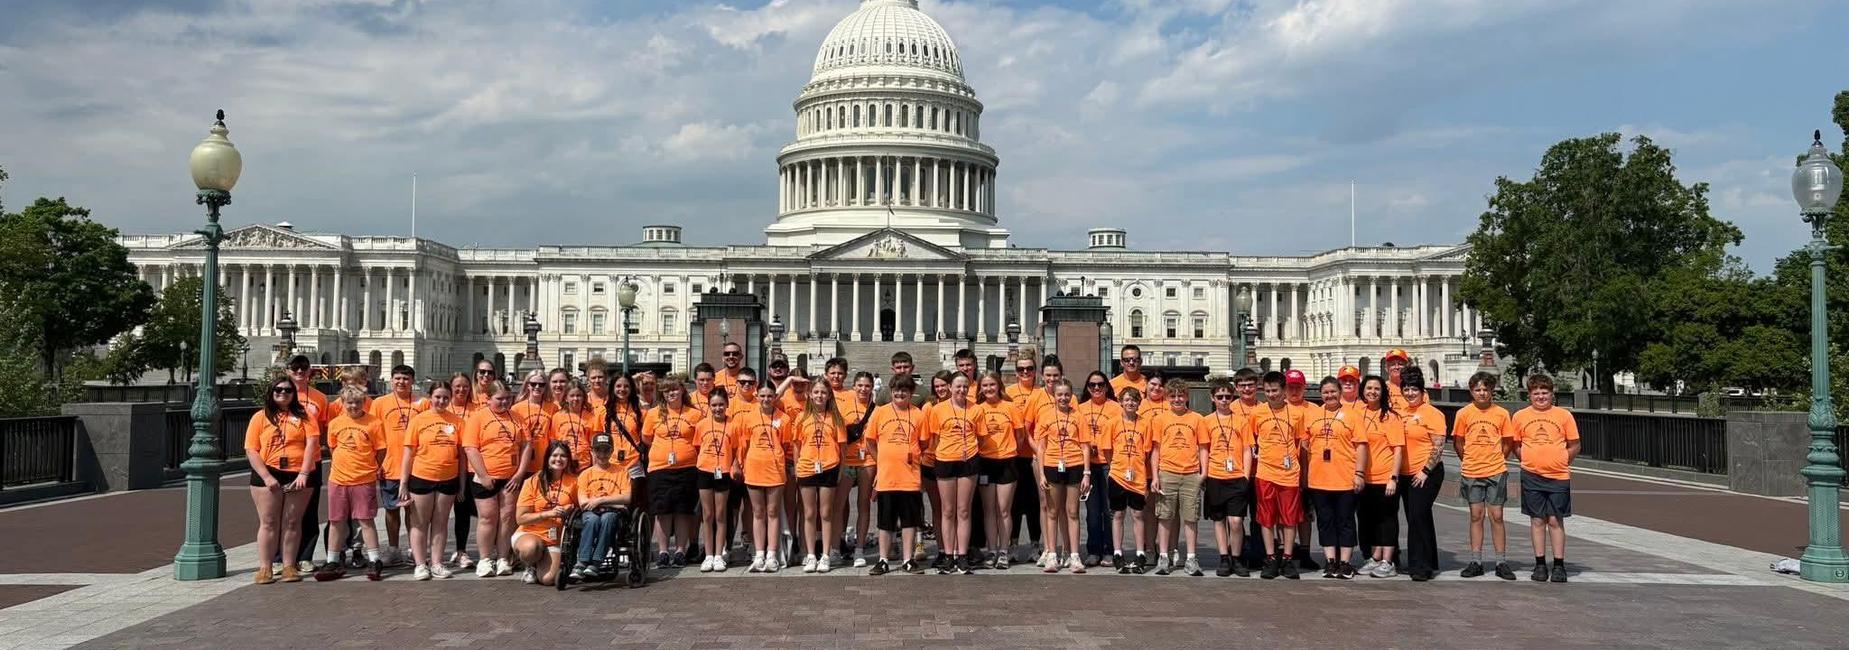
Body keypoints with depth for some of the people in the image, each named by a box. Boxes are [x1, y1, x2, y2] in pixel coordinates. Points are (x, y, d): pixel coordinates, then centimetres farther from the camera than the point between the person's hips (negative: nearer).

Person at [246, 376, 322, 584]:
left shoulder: (303, 416, 6)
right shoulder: (260, 417, 6)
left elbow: (311, 443, -5)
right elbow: (251, 450, 0)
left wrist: (303, 474, -15)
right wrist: (267, 477, -11)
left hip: (298, 476, 0)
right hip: (268, 476, 0)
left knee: (292, 522, 5)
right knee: (268, 522, 2)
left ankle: (289, 566, 10)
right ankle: (265, 567, 6)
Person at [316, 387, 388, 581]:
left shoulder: (374, 423, -6)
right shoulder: (335, 424, 5)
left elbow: (381, 451, 0)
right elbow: (333, 448, 18)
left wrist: (369, 469, 5)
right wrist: (343, 465, 13)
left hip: (364, 480, -3)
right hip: (338, 479, 4)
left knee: (366, 521, -2)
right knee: (336, 522, 10)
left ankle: (374, 562, 5)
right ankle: (333, 563, 18)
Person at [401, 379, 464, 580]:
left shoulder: (457, 420, 0)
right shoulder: (419, 420, -3)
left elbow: (461, 453, 5)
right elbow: (408, 452, -2)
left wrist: (462, 483, 3)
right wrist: (403, 483, -5)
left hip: (448, 479, 2)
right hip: (421, 478, -1)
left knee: (440, 524, 10)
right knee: (420, 524, 6)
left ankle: (436, 563, 18)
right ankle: (420, 565, 13)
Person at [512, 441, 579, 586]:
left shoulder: (573, 481, 1)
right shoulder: (533, 482, -4)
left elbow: (579, 507, 17)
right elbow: (520, 518, -7)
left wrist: (572, 511, -7)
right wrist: (549, 513, -19)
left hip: (556, 540, 2)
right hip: (530, 534, -1)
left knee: (547, 579, -22)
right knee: (530, 547, -38)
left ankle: (539, 566, 15)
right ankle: (530, 566, -1)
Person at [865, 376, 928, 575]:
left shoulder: (918, 414, 2)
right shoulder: (880, 412, 2)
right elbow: (870, 441, 8)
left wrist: (910, 459, 0)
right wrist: (883, 461, 6)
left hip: (910, 476, 0)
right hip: (886, 476, 0)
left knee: (910, 520, 6)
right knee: (885, 521, 7)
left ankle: (907, 560, 15)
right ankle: (883, 560, 15)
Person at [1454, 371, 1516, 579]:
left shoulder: (1501, 413, -1)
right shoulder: (1464, 413, -1)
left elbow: (1508, 443, 8)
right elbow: (1457, 442, 8)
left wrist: (1496, 460, 4)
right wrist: (1470, 461, 9)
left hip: (1496, 472, -1)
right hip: (1471, 474, 1)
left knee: (1496, 516, 1)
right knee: (1476, 516, 6)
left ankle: (1501, 563, 8)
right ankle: (1476, 562, 11)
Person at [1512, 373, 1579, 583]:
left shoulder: (1564, 415, 1)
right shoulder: (1520, 416, 3)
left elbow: (1574, 446, 7)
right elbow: (1515, 445, 12)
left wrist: (1559, 461, -1)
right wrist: (1531, 460, 2)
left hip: (1558, 476, -1)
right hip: (1532, 476, 1)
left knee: (1556, 520, 2)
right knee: (1537, 520, 6)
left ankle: (1559, 565, 10)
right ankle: (1540, 564, 13)